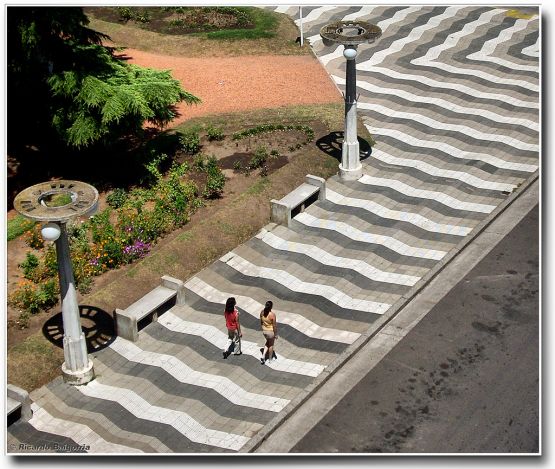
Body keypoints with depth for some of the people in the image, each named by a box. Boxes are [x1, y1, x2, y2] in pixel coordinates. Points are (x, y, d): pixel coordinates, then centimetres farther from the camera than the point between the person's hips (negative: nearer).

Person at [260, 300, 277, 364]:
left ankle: (263, 356, 19)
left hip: (264, 330, 5)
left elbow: (261, 322, 4)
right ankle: (270, 359, 35)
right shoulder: (272, 314, -28)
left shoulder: (262, 312, -11)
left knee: (268, 342, 30)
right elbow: (274, 325, -20)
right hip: (271, 331, -5)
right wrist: (276, 334, -8)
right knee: (271, 345, 19)